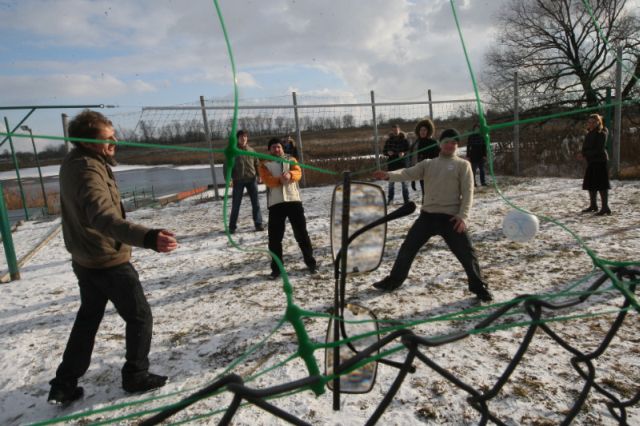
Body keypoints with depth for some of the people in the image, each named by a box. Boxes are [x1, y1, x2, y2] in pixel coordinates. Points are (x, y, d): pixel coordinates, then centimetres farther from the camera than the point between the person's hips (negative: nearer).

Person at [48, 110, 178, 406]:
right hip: (109, 262, -9)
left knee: (87, 318, 22)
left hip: (86, 261, 9)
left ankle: (64, 386, 30)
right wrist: (149, 238, -58)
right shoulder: (88, 172, -27)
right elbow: (106, 219, -46)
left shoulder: (74, 162, 3)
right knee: (140, 316, 8)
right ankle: (136, 376, 22)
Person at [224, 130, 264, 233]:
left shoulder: (251, 150, 9)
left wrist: (259, 175, 0)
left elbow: (257, 163, 13)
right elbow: (227, 165, -2)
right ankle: (232, 226, 11)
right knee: (236, 204, 2)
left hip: (251, 179, 3)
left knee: (256, 203, 3)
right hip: (238, 181, -2)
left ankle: (258, 224, 10)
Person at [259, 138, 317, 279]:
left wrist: (290, 174, -29)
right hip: (275, 203, 0)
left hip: (293, 200, 0)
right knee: (274, 237, 1)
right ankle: (276, 268, 13)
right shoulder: (265, 165, 12)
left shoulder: (291, 160, 15)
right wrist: (279, 180, -27)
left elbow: (298, 173, -5)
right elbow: (267, 180, -7)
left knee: (301, 233, 4)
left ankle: (311, 262, 16)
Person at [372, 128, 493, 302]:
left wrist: (463, 216, -15)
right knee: (407, 248, 7)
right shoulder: (428, 164, 13)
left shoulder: (462, 165, 5)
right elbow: (408, 173, -2)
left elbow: (467, 193, -2)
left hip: (451, 217, -3)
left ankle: (478, 287, 21)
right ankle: (393, 281, 24)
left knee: (466, 253, -1)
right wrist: (389, 175, -22)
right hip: (427, 215, 3)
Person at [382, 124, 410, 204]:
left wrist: (404, 153, -24)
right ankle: (390, 198, 20)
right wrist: (388, 152, -15)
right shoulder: (389, 140, 3)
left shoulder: (404, 139, -5)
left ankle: (406, 200, 9)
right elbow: (384, 150, 7)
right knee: (391, 181, 9)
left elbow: (409, 150, -5)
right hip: (392, 163, 3)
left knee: (404, 181, 2)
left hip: (402, 163, -2)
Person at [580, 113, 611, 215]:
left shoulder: (602, 133, -11)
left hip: (600, 161, -9)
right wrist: (584, 154, 0)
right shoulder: (589, 134, 13)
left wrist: (586, 154, -14)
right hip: (591, 162, 9)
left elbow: (599, 150, -16)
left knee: (601, 185, -8)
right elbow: (585, 147, 17)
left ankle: (605, 207, -6)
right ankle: (593, 205, 25)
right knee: (590, 184, 13)